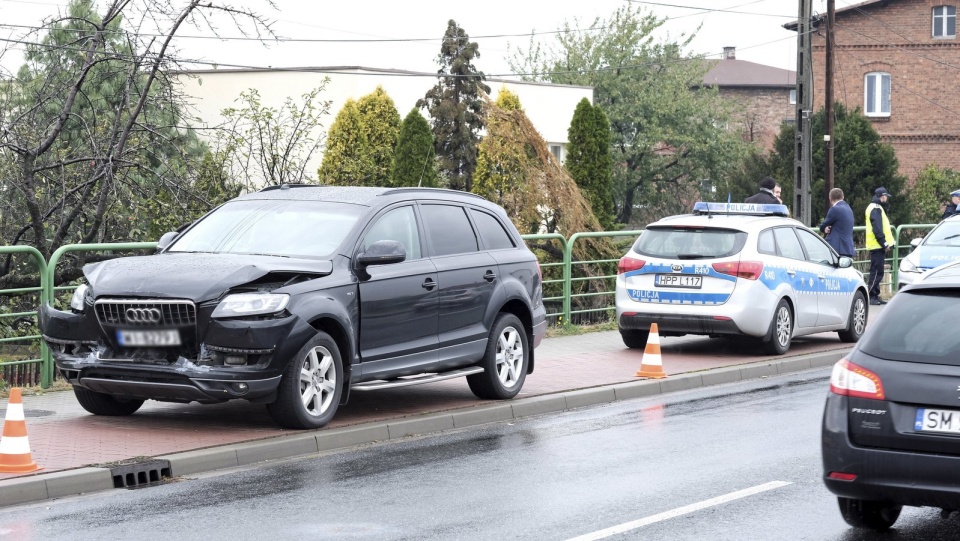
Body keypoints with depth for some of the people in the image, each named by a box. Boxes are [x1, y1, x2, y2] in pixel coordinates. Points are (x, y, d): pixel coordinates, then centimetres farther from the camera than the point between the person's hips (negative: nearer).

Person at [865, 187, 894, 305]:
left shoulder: (875, 208, 21)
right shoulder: (876, 209, -13)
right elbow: (877, 229, -20)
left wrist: (886, 244, 18)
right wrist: (884, 243, -19)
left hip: (877, 246, 11)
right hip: (878, 245, -11)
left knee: (877, 272, 12)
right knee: (877, 272, -10)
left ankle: (875, 296, 15)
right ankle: (871, 296, -11)